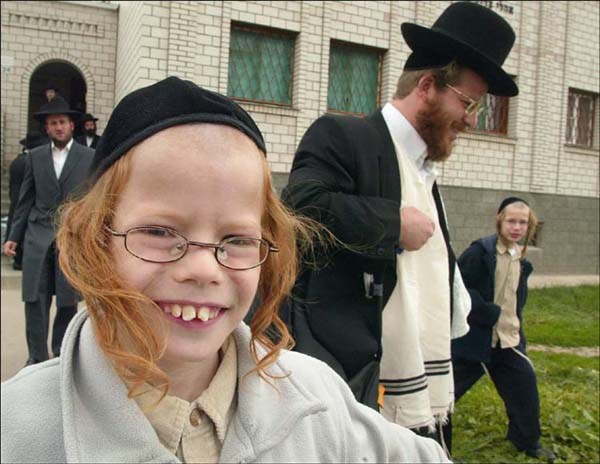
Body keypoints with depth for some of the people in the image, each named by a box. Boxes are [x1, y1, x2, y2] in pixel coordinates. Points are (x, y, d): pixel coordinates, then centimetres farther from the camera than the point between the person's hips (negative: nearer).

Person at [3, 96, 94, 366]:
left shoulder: (90, 158, 3)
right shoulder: (35, 157, 10)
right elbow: (25, 200, 11)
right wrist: (14, 236, 6)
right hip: (38, 237, 2)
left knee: (68, 302, 5)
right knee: (35, 300, 0)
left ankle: (61, 355, 21)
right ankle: (37, 358, 11)